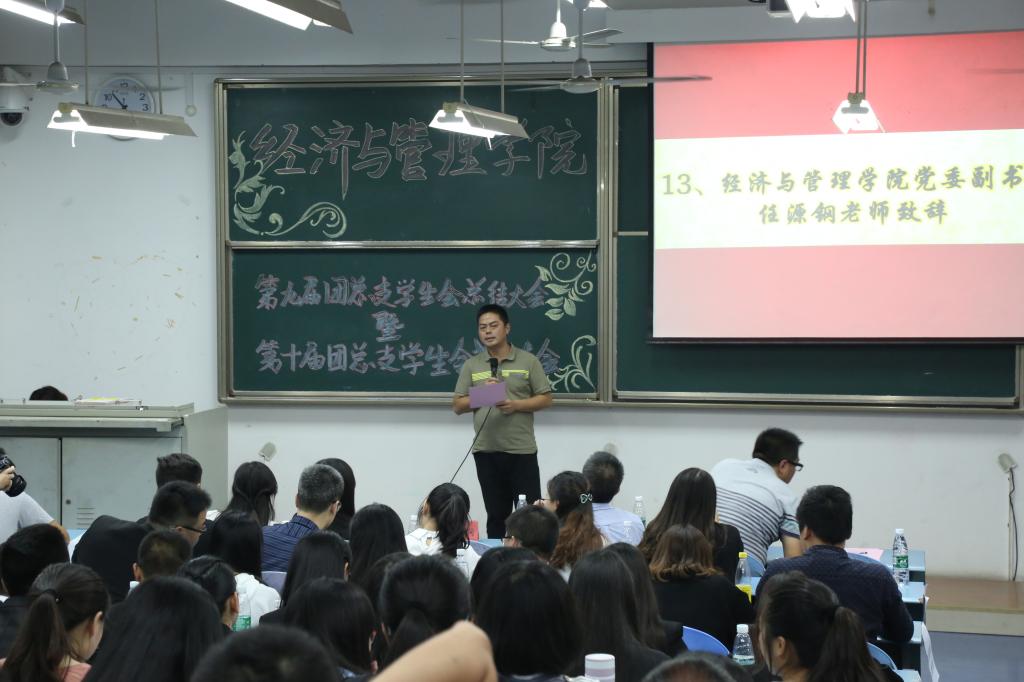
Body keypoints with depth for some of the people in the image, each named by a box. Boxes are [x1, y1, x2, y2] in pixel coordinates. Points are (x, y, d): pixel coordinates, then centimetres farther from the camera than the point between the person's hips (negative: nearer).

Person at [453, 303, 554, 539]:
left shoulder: (528, 361, 3)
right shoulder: (471, 365, 8)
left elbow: (546, 399, 1)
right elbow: (458, 406, 6)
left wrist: (516, 405, -14)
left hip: (521, 450, -2)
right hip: (486, 451, 2)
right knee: (496, 516, 10)